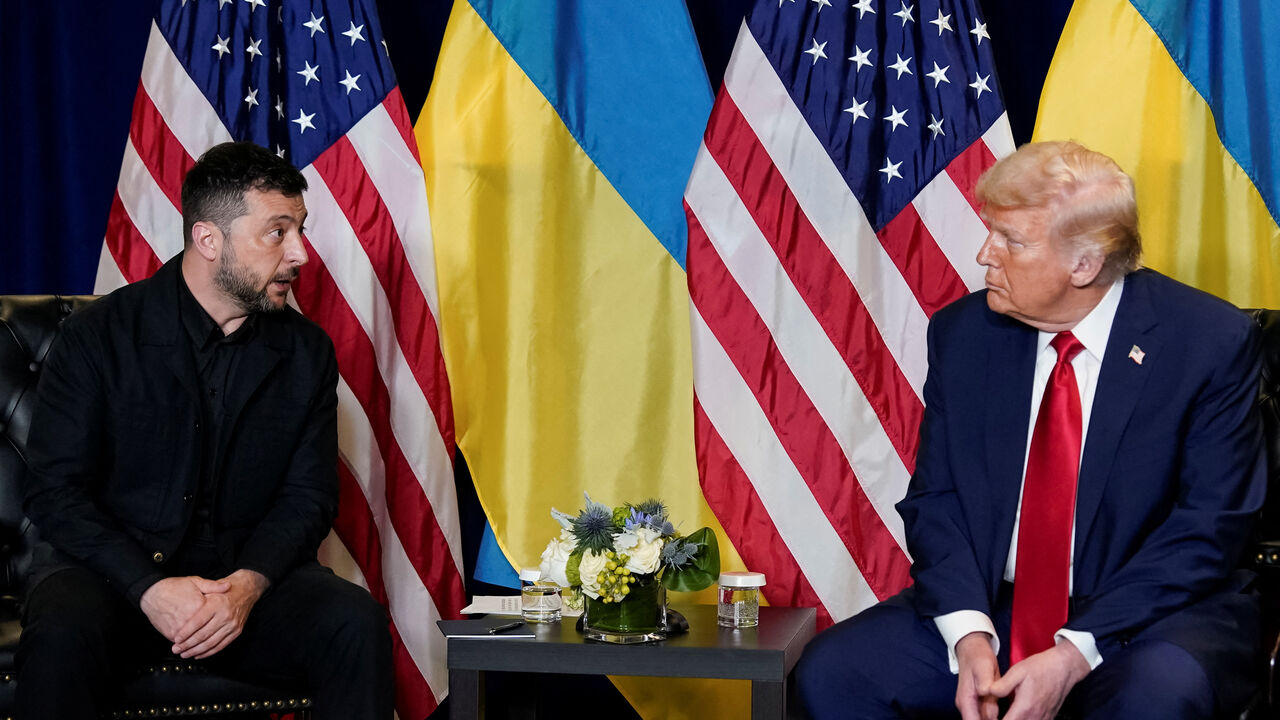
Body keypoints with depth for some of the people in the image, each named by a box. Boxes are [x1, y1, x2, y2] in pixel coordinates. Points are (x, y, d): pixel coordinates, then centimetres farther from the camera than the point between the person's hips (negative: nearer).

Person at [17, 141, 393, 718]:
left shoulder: (306, 352, 7)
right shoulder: (99, 335, -4)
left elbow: (309, 495, 4)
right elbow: (54, 491, -7)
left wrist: (247, 583, -17)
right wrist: (149, 589, -22)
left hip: (248, 570, 3)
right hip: (112, 568, -2)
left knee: (357, 622, -26)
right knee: (61, 635, -36)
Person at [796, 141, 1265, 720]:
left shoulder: (1212, 342, -9)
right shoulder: (963, 333, 3)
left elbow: (1208, 527, -12)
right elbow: (934, 499, 4)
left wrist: (1075, 654, -20)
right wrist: (969, 636, -15)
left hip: (1150, 618, -4)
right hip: (989, 609, 4)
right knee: (831, 670, -17)